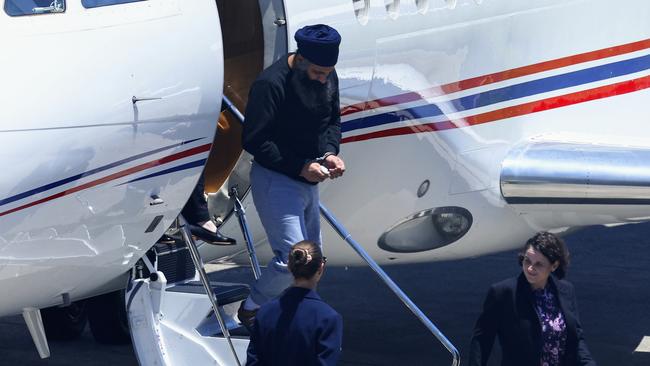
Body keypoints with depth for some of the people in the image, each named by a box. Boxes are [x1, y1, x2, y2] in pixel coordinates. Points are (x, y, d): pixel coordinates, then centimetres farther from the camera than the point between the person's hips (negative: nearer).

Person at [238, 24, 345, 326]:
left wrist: (330, 152, -6)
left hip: (307, 180, 8)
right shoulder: (271, 84, -23)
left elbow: (332, 121, 15)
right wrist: (300, 166, -24)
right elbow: (253, 141, -20)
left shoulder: (327, 78, 0)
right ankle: (252, 309, 9)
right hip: (275, 180, -8)